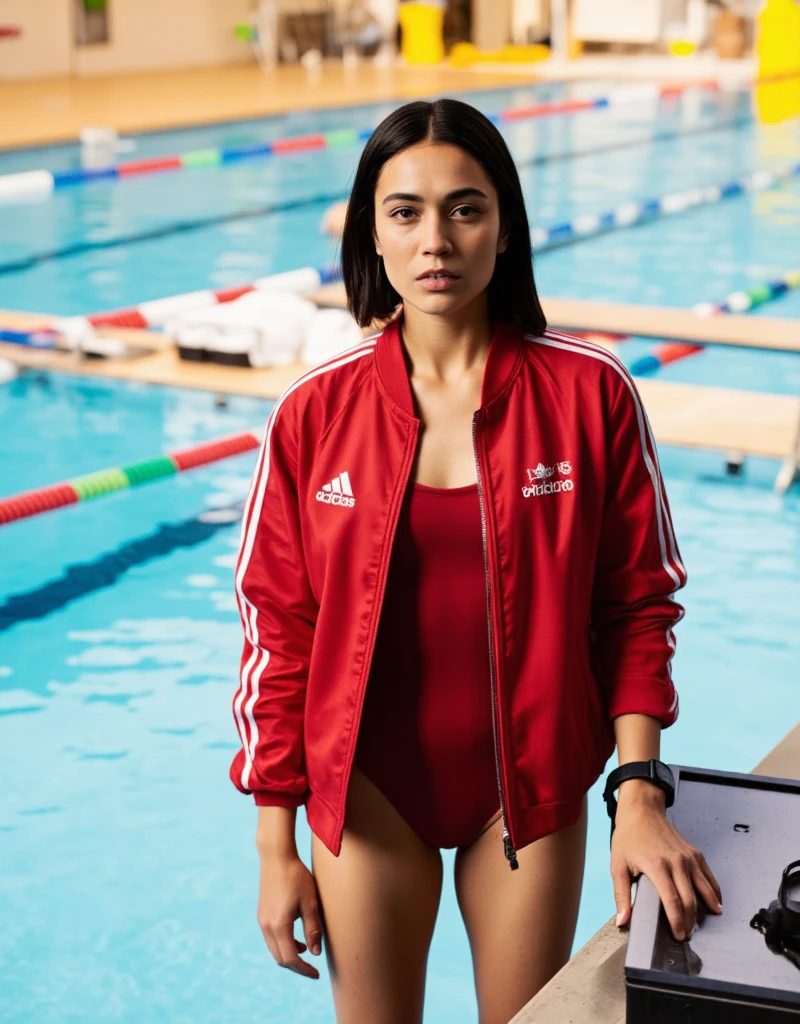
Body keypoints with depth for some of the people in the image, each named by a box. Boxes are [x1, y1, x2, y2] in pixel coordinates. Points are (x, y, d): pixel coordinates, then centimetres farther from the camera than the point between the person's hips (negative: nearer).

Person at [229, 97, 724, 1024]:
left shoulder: (591, 393, -9)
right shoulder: (314, 413, -8)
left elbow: (637, 605, -3)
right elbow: (279, 631, -3)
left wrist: (638, 792, -13)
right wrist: (276, 847, -1)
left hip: (532, 786, 0)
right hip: (367, 789, 0)